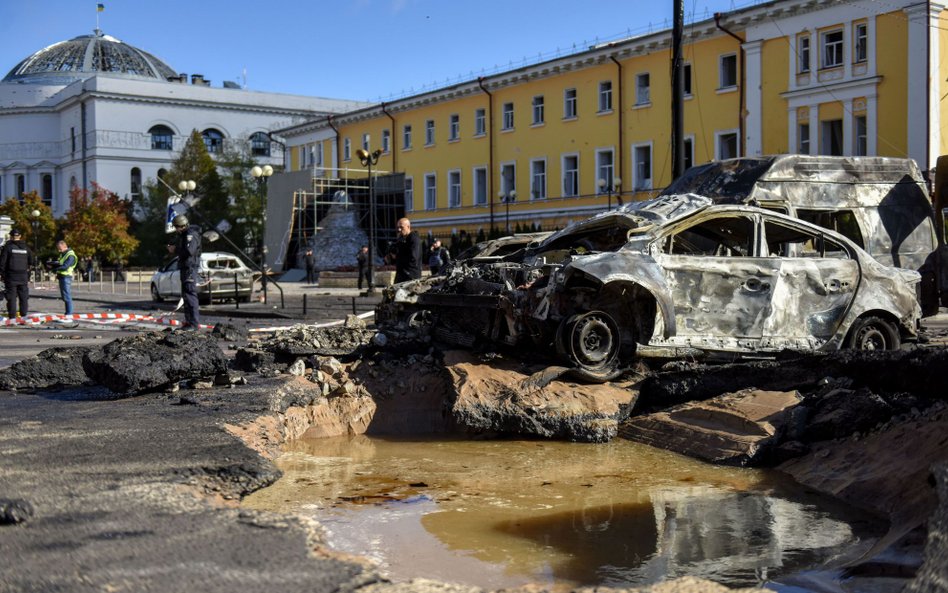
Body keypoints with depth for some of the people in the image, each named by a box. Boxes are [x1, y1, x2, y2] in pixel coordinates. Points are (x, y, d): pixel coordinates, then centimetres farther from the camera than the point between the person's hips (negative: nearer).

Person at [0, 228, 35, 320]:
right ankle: (24, 315, 8)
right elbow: (32, 262, 9)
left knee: (11, 296, 0)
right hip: (23, 277, 3)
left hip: (11, 277, -3)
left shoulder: (8, 247, -4)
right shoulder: (26, 248, 7)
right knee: (24, 297, 9)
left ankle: (12, 316, -3)